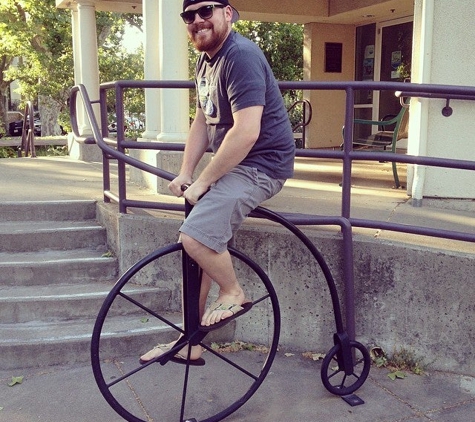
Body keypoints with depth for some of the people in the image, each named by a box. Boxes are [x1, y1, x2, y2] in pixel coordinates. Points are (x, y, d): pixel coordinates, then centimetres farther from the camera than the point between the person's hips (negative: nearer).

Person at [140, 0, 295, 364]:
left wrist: (203, 182, -20)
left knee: (196, 237, -26)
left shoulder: (240, 57, -18)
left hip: (260, 166, -10)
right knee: (196, 248, 8)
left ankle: (234, 294, 3)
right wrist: (185, 173, 5)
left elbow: (246, 132, -27)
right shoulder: (206, 61, 13)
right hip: (232, 164, 10)